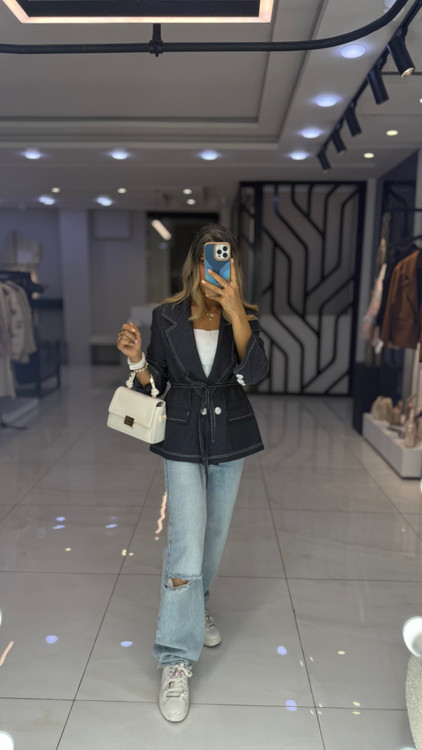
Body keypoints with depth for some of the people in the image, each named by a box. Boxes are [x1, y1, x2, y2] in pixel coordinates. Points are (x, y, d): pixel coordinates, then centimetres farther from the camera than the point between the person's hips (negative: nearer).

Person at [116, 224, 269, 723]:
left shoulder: (245, 318, -4)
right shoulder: (167, 317, -6)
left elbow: (255, 373, -22)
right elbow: (155, 386, 1)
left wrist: (233, 309, -28)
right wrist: (137, 359, -20)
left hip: (230, 438, 2)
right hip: (182, 440, -2)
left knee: (214, 535, 18)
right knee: (186, 545, -9)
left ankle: (197, 607, 46)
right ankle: (175, 661, 6)